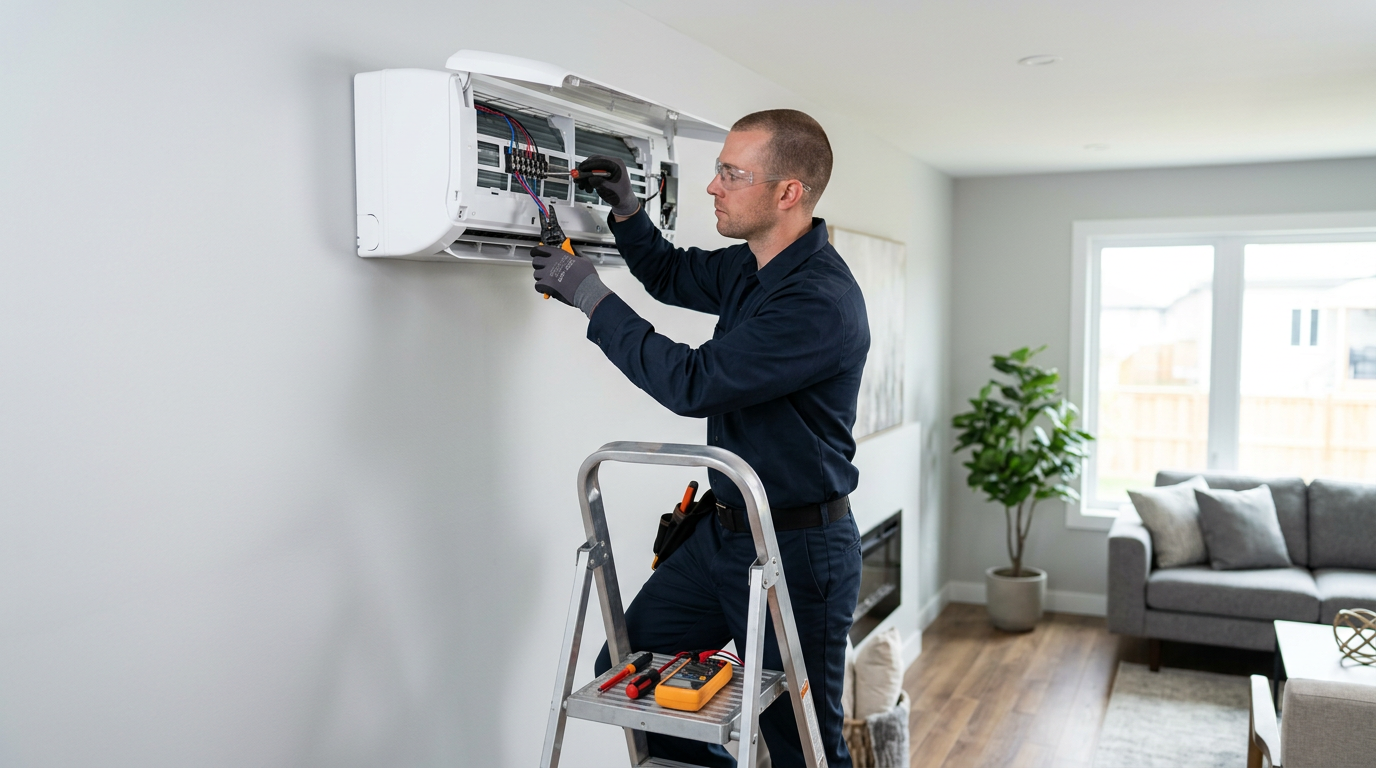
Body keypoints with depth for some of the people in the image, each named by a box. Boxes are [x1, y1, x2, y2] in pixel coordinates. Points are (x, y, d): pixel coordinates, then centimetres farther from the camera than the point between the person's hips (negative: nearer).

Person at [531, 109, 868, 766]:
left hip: (797, 548, -8)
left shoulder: (821, 302, -25)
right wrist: (627, 211, 6)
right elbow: (672, 275, 25)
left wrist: (592, 298, -18)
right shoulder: (748, 268, 5)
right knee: (624, 668, 12)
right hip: (725, 531, 9)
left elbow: (691, 383, -27)